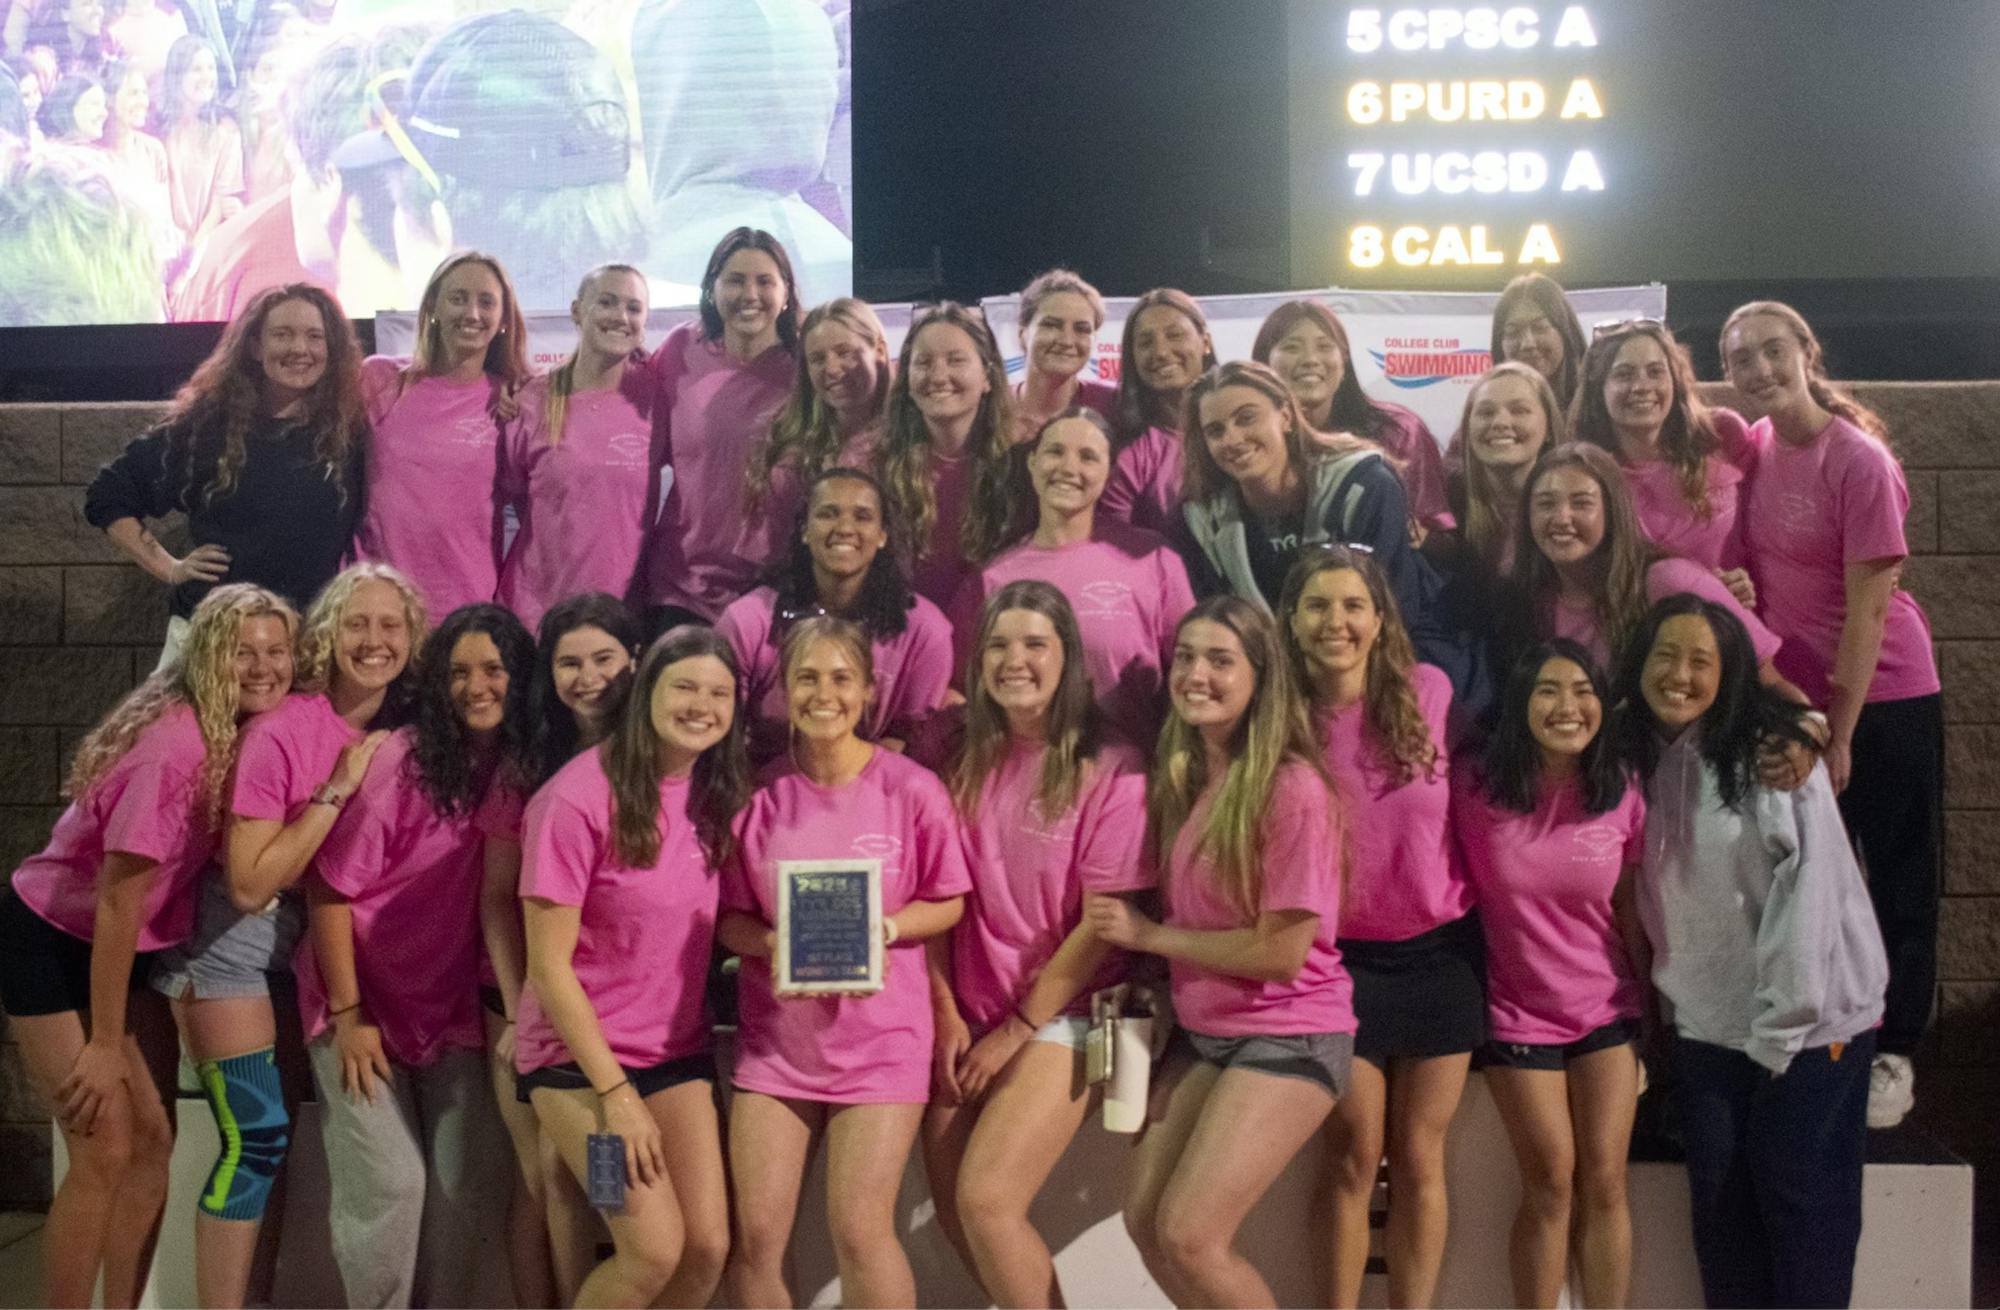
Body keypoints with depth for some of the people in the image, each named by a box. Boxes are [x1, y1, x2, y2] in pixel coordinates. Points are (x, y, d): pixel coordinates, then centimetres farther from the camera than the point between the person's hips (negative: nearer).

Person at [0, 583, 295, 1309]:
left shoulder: (249, 735, -7)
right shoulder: (174, 745, -29)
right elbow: (117, 901, -25)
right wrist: (104, 1044, -20)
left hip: (136, 945, 7)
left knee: (154, 1139, 7)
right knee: (105, 1152, -9)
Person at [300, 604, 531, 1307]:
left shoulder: (522, 769, -4)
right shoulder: (398, 760, -16)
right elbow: (331, 887, -13)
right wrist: (347, 1013, -13)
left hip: (455, 1010, 4)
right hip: (365, 1004, -4)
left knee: (470, 1180, 3)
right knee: (390, 1183, -6)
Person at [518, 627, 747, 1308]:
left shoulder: (718, 792, 0)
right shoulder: (580, 796, -18)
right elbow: (548, 966, -17)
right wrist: (615, 1092, -17)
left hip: (680, 1051, 6)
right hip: (580, 1055, -5)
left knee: (708, 1247, -3)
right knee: (656, 1250, -14)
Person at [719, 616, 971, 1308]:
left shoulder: (912, 788, -7)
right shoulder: (761, 794, -1)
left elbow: (947, 904, 0)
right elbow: (730, 915, 4)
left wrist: (880, 929, -18)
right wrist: (777, 947, -17)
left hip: (880, 1036, -2)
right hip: (774, 1035, 3)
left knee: (860, 1230, -7)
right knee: (754, 1235, 1)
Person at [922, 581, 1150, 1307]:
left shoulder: (1110, 768, -10)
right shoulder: (964, 765, 4)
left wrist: (1019, 1028, -9)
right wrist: (946, 1015, -4)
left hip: (1060, 1017, -5)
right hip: (968, 1019, 5)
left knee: (986, 1200, -16)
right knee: (955, 1209, 5)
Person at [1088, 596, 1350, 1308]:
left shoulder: (1292, 788, -19)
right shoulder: (1178, 777, 3)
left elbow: (1282, 952, -19)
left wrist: (1148, 936, -12)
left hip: (1288, 1037, -7)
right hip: (1200, 1031, 7)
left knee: (1188, 1235, -12)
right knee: (1144, 1220, 5)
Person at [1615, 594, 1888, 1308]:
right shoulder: (1642, 761, 5)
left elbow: (1809, 889, -15)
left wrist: (1781, 1024, -16)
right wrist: (1659, 1004, 1)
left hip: (1808, 1022, -5)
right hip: (1707, 1028, 5)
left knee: (1801, 1204, 2)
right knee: (1720, 1206, 9)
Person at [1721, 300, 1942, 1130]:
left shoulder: (1859, 462, -18)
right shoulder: (1754, 447, 1)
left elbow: (1868, 609, -17)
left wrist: (1840, 734, -15)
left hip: (1884, 697, -6)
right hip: (1795, 695, 6)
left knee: (1899, 882, 5)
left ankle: (1893, 1056, 14)